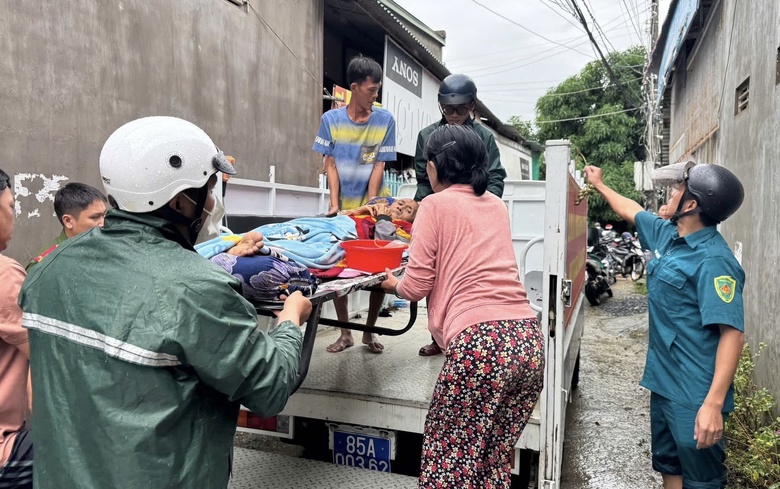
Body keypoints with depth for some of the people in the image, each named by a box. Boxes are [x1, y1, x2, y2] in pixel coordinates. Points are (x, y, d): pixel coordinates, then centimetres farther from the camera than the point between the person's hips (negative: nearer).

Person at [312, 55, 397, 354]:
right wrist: (334, 203, -10)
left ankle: (369, 332, 18)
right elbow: (331, 166, -1)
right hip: (344, 207, 1)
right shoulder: (331, 119, -1)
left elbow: (379, 166, -5)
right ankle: (345, 333, 18)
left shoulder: (385, 120, -3)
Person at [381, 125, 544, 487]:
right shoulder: (497, 206, 20)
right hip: (529, 340, 7)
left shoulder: (435, 205, 3)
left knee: (450, 457, 10)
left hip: (480, 340, -7)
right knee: (495, 456, 19)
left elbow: (417, 286, 0)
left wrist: (394, 285, 23)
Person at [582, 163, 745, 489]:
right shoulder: (667, 234, 4)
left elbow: (732, 333, -26)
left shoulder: (713, 261, -22)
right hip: (664, 380, 9)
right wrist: (599, 185, 38)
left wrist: (714, 403, -31)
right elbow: (632, 211, 25)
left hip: (694, 393, -9)